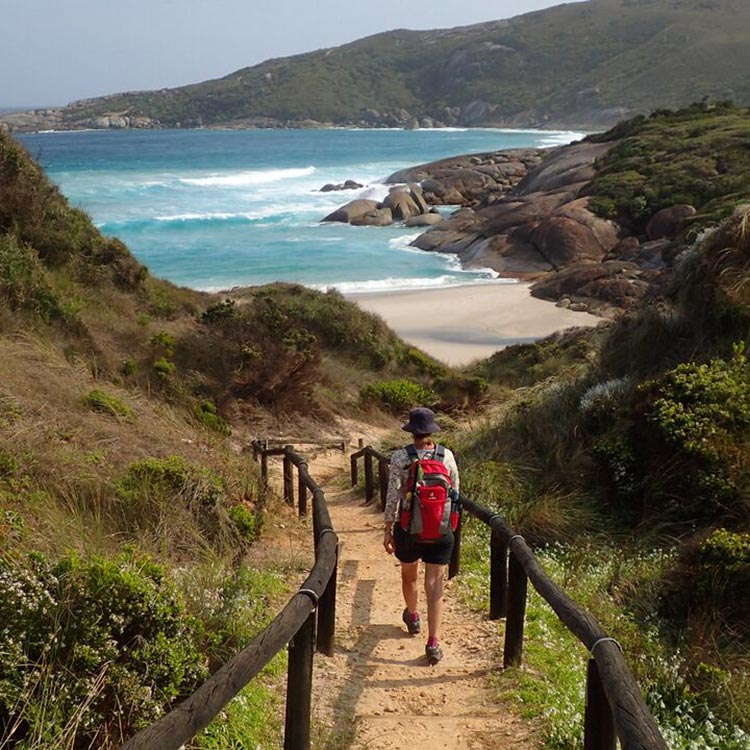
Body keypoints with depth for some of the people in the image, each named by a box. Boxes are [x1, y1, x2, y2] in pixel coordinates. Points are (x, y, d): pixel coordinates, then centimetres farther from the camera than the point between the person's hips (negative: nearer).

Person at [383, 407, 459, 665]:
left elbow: (393, 497, -11)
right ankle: (433, 642, -6)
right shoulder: (447, 456, -4)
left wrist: (388, 530, -2)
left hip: (408, 529, 0)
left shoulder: (400, 457, -11)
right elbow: (455, 494, 3)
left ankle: (413, 617, 49)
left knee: (409, 576, 24)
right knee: (435, 585, 3)